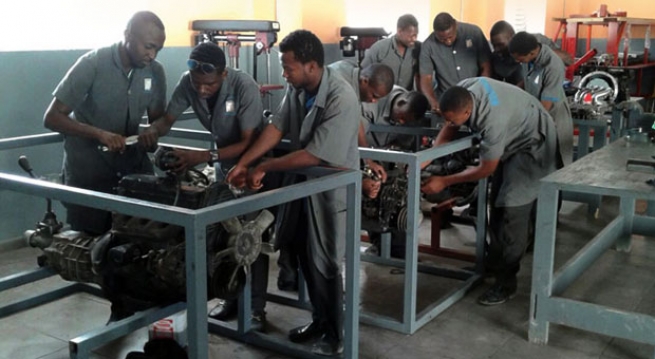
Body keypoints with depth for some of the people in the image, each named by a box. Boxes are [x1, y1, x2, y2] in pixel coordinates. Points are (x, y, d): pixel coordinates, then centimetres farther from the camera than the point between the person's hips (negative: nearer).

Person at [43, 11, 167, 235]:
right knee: (91, 238, 1)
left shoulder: (155, 71, -4)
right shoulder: (92, 64, -17)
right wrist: (99, 134, -30)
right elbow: (51, 118, -16)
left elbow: (157, 119, 8)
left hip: (131, 161, 4)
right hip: (88, 167, -4)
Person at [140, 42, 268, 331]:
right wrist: (153, 130, -32)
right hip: (225, 160, 5)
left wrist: (204, 157, -43)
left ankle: (256, 308, 5)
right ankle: (233, 297, 22)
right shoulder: (188, 82, -17)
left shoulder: (244, 87, -32)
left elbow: (248, 143, -33)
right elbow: (168, 118, -8)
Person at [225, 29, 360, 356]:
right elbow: (276, 127, -5)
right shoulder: (297, 87, -4)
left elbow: (314, 155, -29)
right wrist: (243, 164, -13)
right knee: (305, 255, 16)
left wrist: (263, 168, -23)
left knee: (323, 261, 2)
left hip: (332, 186, -7)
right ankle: (320, 320, 36)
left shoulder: (341, 99, -28)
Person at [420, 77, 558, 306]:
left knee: (513, 210, -13)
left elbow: (486, 169, -26)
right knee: (497, 204, 14)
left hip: (533, 143, -9)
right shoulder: (462, 92, -20)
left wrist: (444, 182, -20)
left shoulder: (493, 122, -40)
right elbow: (450, 129, -2)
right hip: (513, 138, 9)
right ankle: (495, 262, 29)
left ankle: (506, 282, -7)